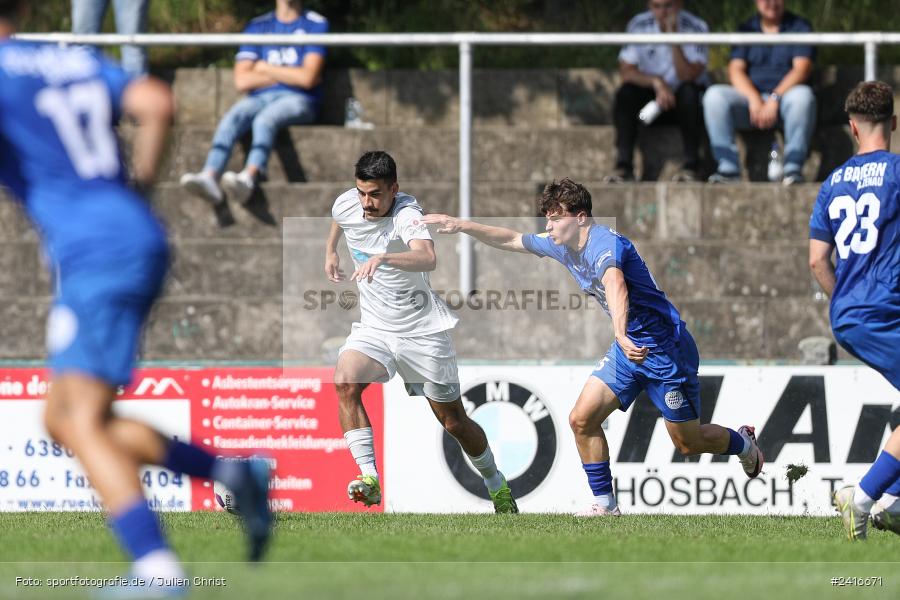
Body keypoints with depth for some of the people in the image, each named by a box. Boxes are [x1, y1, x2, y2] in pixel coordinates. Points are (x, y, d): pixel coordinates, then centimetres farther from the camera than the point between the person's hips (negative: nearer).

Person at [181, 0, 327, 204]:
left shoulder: (315, 24, 7)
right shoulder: (258, 26, 18)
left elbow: (307, 78, -6)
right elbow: (241, 80, 6)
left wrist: (265, 69, 3)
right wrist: (289, 76, 0)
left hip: (297, 100, -4)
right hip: (260, 98, 4)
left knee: (264, 119, -36)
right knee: (230, 119, -29)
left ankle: (249, 178, -60)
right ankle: (209, 178, -49)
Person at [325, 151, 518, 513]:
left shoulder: (407, 214, -25)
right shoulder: (345, 204, -7)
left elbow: (427, 258, -47)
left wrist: (382, 258, -62)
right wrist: (330, 251, 30)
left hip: (423, 331, -4)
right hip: (374, 326, 4)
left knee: (453, 421, 7)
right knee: (345, 382, -27)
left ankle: (498, 487, 32)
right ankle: (369, 477, -28)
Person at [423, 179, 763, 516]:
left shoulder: (605, 244, -27)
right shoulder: (562, 246, 1)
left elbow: (616, 287, -47)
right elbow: (510, 240, 17)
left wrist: (621, 335, -65)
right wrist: (460, 226, 11)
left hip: (664, 347, -8)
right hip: (628, 348, 8)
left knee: (688, 442, 3)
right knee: (582, 419, -7)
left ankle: (743, 444, 34)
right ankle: (604, 503, 4)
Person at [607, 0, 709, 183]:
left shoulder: (696, 28, -13)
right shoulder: (638, 25, -6)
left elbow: (688, 77, -24)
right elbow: (626, 71, -13)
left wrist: (672, 36, -31)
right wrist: (656, 82, -30)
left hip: (683, 104, -2)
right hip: (652, 98, 2)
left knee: (688, 91, -34)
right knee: (625, 93, -27)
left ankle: (691, 165, -28)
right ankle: (624, 166, -28)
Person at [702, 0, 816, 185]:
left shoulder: (800, 27, 6)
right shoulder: (746, 29, 14)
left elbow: (802, 69, -8)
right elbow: (735, 70, 2)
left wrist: (775, 98, -22)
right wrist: (754, 99, -17)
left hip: (785, 96, -2)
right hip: (751, 96, 3)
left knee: (803, 95, -37)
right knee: (714, 95, -24)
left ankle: (793, 168, -36)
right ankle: (728, 168, -28)